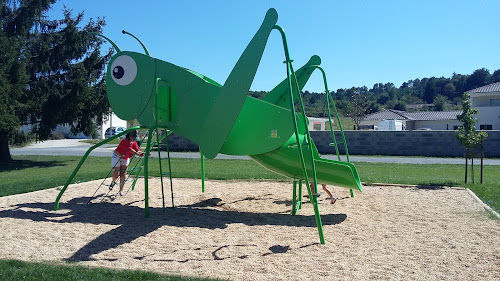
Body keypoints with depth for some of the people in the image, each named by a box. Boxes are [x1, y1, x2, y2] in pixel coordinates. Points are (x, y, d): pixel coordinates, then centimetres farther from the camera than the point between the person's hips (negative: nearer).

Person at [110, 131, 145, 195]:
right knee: (116, 174, -7)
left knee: (123, 175, -3)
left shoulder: (134, 143, -5)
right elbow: (130, 149, -38)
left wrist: (143, 153, -34)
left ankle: (121, 191, 3)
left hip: (125, 159, 6)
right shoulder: (125, 141, -26)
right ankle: (113, 182, 28)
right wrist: (137, 153, -49)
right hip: (117, 157, -6)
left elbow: (137, 150, -16)